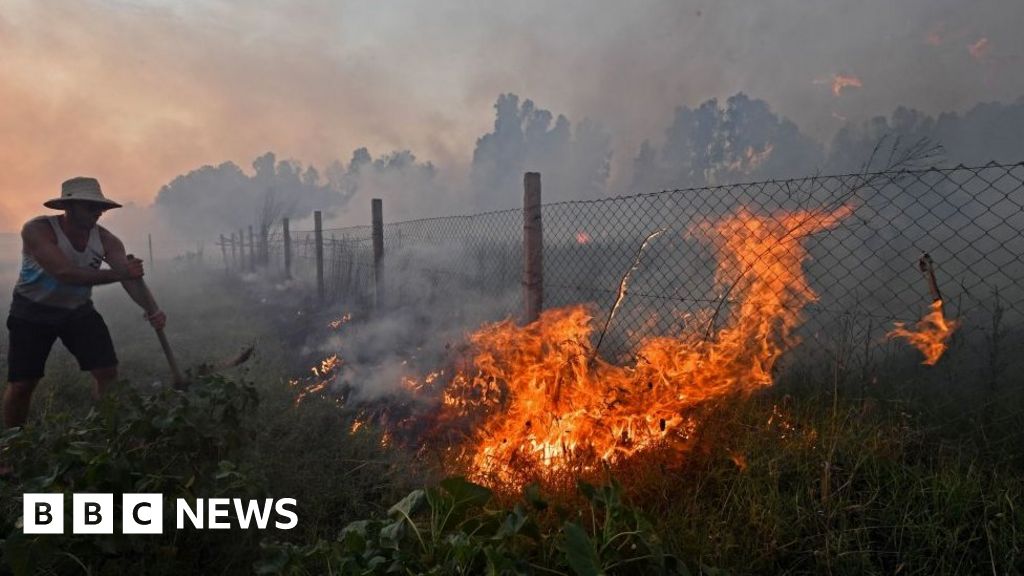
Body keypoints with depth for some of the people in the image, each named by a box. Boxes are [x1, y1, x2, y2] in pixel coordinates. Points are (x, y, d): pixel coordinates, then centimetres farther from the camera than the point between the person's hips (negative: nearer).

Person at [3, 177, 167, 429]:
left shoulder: (105, 239, -12)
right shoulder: (37, 229, -24)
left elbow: (131, 276, -24)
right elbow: (65, 273, -37)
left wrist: (150, 308, -42)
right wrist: (119, 273, -47)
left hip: (78, 310, 3)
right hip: (32, 312, -3)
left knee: (108, 372, -8)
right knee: (21, 384, -1)